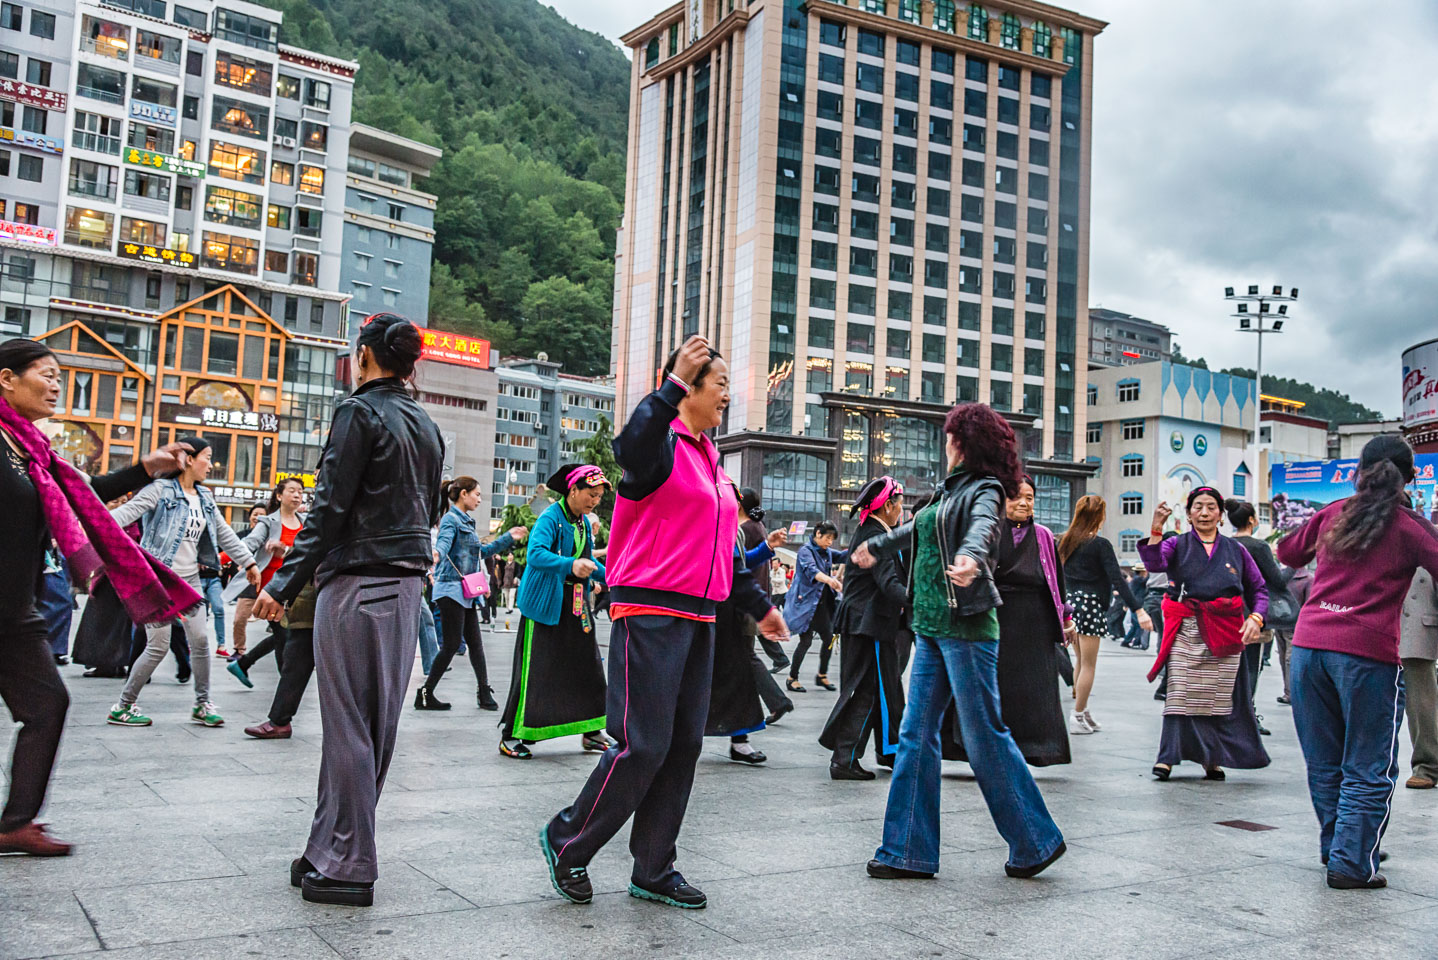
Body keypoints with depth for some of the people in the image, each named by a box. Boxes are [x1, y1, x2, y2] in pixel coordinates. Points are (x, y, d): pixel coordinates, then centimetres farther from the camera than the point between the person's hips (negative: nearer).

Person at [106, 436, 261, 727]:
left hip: (189, 579, 7)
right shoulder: (162, 489, -10)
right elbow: (128, 510, -23)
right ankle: (122, 708, 9)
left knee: (201, 640, 0)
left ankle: (202, 704, 13)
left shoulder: (204, 497, 12)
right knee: (158, 647, -6)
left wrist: (248, 562, 22)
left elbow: (224, 534, 20)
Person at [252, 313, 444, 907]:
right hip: (408, 584, 8)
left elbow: (330, 507, -14)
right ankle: (330, 851, 20)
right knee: (377, 723, 10)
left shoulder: (360, 412, -8)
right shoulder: (427, 426, 16)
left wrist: (285, 583, -11)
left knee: (348, 726, -3)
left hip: (357, 583, -8)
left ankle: (346, 867, 2)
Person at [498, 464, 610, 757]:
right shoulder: (551, 517, -14)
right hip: (546, 606, -8)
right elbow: (535, 553, -30)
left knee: (586, 665, 8)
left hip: (575, 606, 8)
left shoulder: (584, 522, 12)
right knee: (535, 670, -6)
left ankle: (591, 732, 18)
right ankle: (511, 735, 3)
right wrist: (570, 565, -44)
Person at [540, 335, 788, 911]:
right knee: (643, 745, -9)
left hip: (698, 618, 9)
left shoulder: (710, 459, 19)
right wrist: (674, 383, -35)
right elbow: (630, 446, -35)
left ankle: (653, 871, 19)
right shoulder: (664, 443, -7)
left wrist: (758, 606, 30)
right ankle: (566, 842, 11)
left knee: (684, 744, 9)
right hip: (651, 613, -9)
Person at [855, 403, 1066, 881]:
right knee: (916, 735, 5)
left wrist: (971, 558, -52)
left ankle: (1035, 841, 12)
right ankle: (909, 850, 10)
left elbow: (982, 526, -30)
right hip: (930, 627, 9)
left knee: (985, 735, -4)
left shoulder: (984, 491, -6)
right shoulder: (950, 491, 19)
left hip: (966, 628, -9)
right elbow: (917, 528, 39)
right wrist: (876, 546, 55)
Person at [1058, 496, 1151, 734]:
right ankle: (1078, 717, 3)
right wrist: (1138, 610, -18)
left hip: (1070, 603, 7)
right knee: (1088, 664, 0)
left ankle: (1082, 711, 19)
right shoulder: (1100, 544, -11)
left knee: (1081, 661, 16)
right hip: (1090, 605, -7)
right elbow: (1117, 579, -17)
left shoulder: (1065, 542, 8)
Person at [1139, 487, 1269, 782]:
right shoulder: (1178, 545, 8)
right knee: (1180, 695, -8)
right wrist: (1156, 528, -26)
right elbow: (1155, 562, -13)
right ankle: (1167, 758, -5)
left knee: (1219, 697, 4)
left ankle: (1213, 760, 15)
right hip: (1186, 632, -2)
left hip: (1225, 633, 2)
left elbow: (1258, 589, 16)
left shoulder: (1235, 550, 13)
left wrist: (1255, 618, -1)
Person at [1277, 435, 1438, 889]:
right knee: (1368, 770, 6)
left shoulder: (1332, 514, 11)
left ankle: (1335, 847, 30)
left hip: (1308, 646, 5)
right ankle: (1351, 864, 4)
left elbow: (1287, 552, 24)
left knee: (1324, 763, 17)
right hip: (1367, 652, -4)